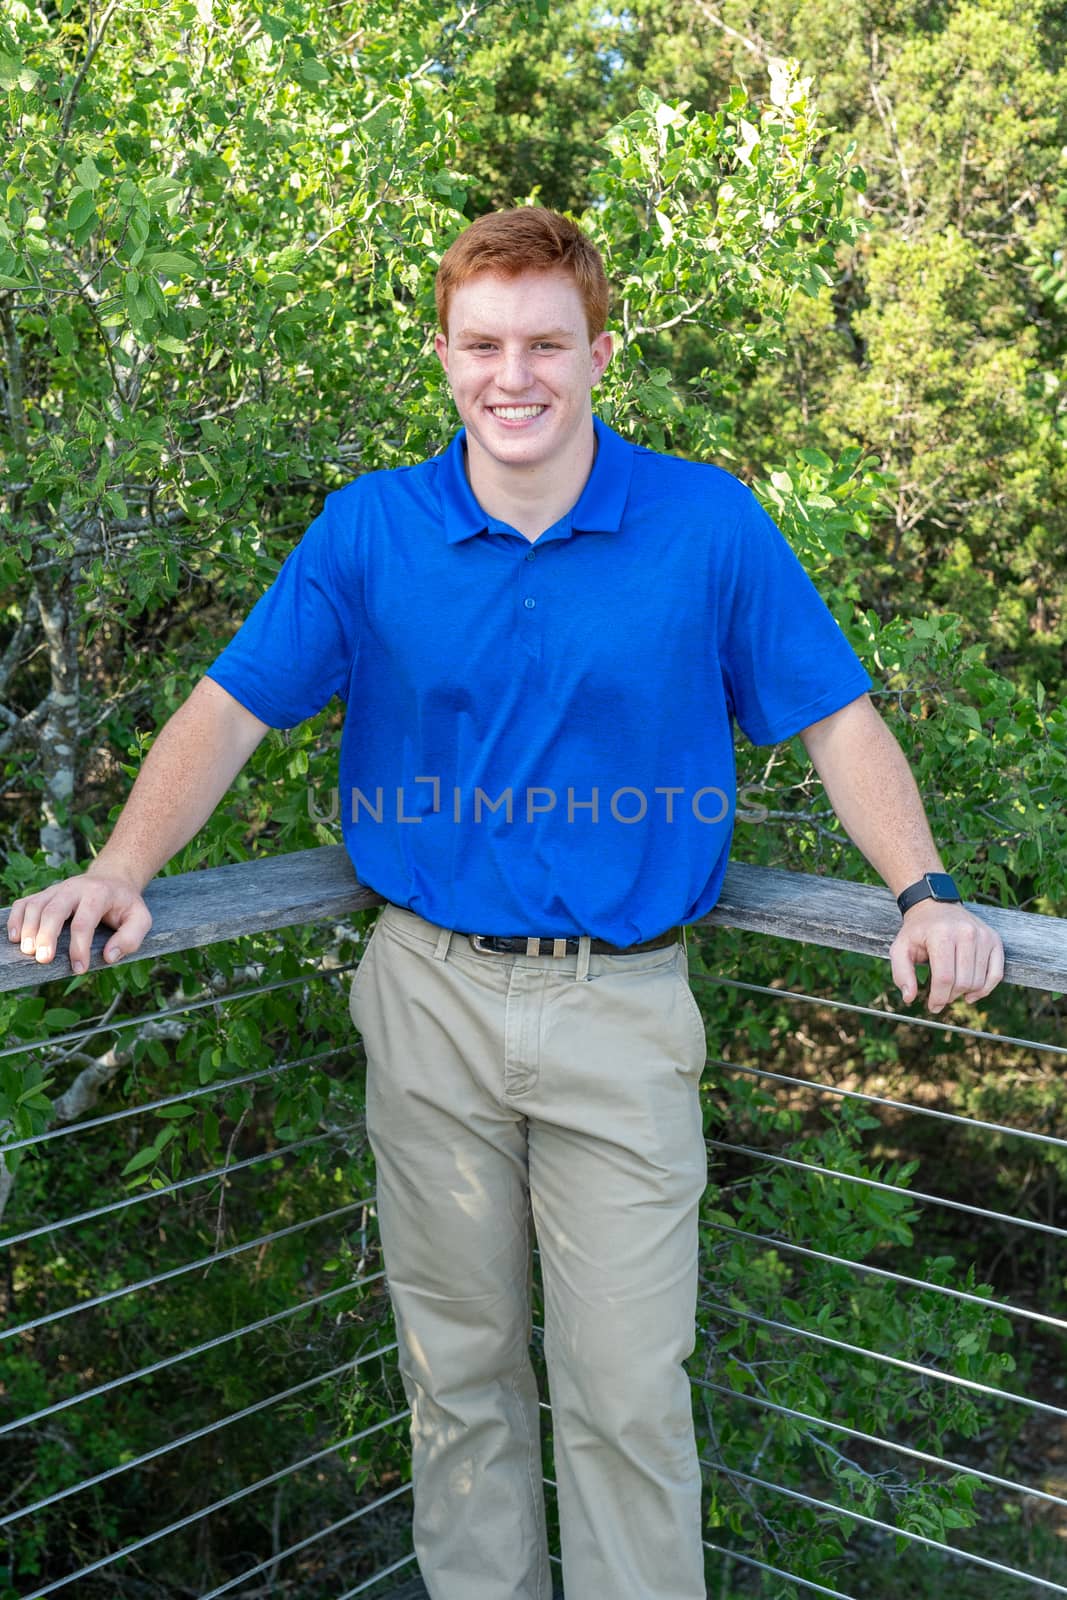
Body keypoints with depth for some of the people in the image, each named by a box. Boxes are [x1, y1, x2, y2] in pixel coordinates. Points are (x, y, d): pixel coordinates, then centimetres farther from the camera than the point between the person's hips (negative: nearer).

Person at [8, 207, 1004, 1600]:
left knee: (628, 1393, 2)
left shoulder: (709, 523, -3)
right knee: (458, 1366, 15)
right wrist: (119, 872, -13)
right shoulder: (369, 528, 1)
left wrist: (925, 891, -12)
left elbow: (836, 719, 2)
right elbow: (232, 708, 1)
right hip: (433, 994, 2)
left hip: (624, 1008, -1)